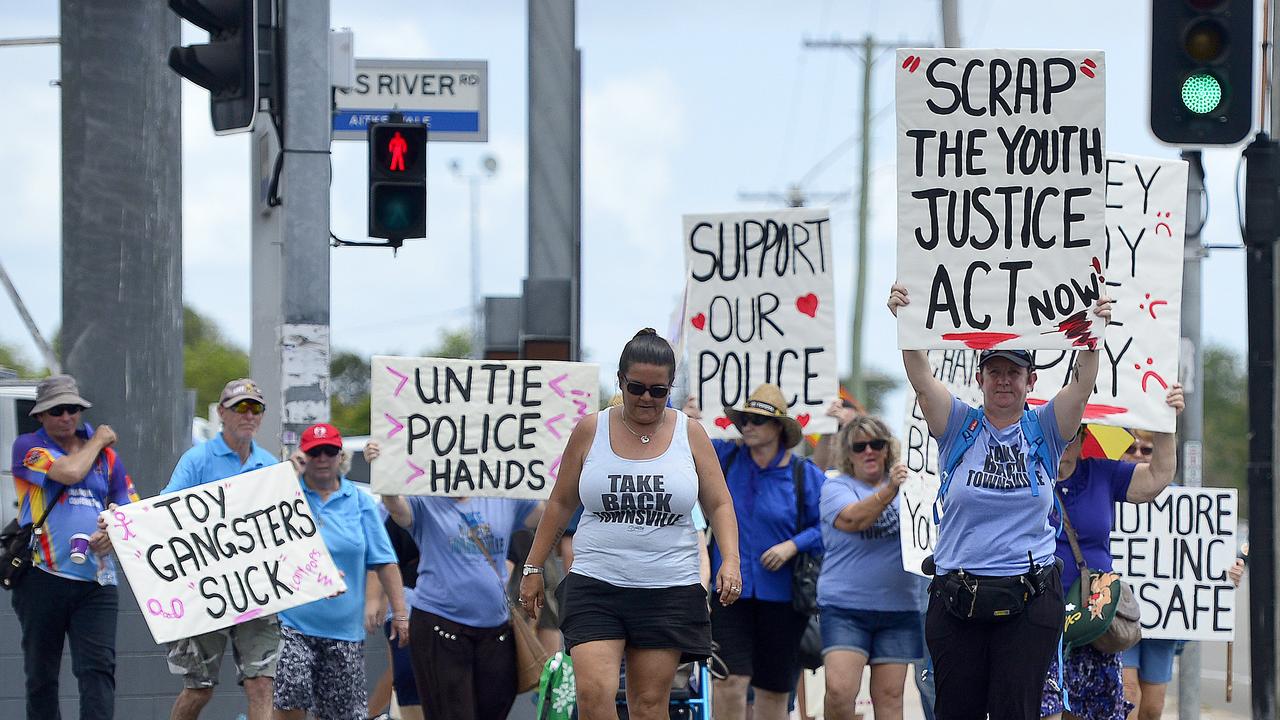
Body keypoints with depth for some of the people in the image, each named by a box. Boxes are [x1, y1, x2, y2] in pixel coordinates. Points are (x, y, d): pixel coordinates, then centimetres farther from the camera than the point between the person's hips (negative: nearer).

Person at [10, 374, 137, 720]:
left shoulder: (107, 457, 17)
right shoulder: (28, 446, 4)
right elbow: (70, 471, -13)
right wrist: (98, 441, 5)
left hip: (96, 580, 2)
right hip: (42, 575, -2)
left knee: (98, 667, -13)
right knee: (41, 675, 5)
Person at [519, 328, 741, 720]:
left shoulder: (690, 434, 5)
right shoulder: (590, 431, 4)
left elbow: (719, 505, 8)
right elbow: (561, 503, 13)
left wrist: (730, 559, -8)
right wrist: (533, 568, 12)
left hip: (669, 591, 0)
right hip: (595, 585, 0)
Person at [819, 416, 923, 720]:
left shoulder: (905, 483, 13)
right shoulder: (836, 487, 3)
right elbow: (852, 519, -17)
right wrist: (889, 490, -31)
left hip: (898, 607, 3)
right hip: (845, 606, -3)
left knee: (889, 695, 1)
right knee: (839, 690, -16)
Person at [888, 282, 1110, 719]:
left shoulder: (1043, 429, 7)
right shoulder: (959, 427, 6)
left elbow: (1082, 385, -7)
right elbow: (922, 379, -8)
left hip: (1030, 597, -1)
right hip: (956, 596, 1)